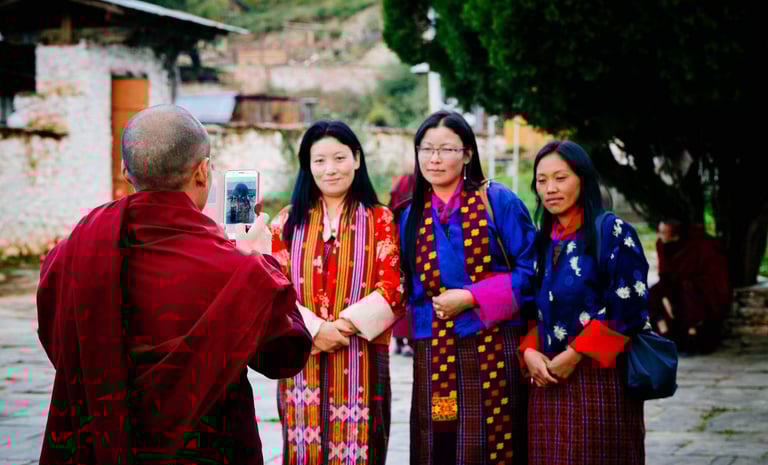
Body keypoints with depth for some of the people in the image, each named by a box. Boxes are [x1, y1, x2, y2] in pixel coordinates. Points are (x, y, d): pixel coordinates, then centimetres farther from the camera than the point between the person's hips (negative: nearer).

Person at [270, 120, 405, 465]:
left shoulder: (380, 220, 4)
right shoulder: (290, 221, 7)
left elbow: (392, 289, -4)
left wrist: (346, 323, -15)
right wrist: (315, 329, -13)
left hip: (360, 361, -1)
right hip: (302, 360, 1)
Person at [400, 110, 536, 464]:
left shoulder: (498, 201, -2)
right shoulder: (410, 217, 10)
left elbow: (531, 269, -7)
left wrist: (472, 297, -13)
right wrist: (429, 309, -2)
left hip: (494, 351, -3)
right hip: (434, 356, 4)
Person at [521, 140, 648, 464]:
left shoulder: (612, 231, -4)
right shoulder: (541, 241, 14)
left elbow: (628, 306, -12)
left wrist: (575, 355, -13)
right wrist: (529, 352, -4)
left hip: (600, 378, -5)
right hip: (548, 381, 5)